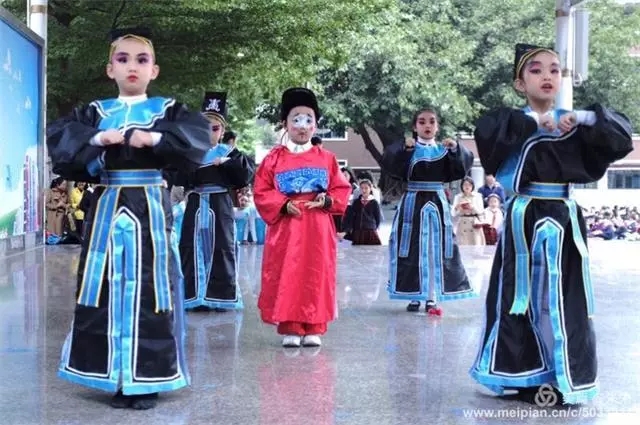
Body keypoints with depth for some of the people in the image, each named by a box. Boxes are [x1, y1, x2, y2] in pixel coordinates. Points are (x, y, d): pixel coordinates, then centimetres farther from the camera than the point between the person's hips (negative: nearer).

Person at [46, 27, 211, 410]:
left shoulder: (168, 109, 6)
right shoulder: (96, 111, 11)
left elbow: (198, 136, -10)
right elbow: (58, 136, -2)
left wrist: (155, 138, -21)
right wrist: (95, 139, -17)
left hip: (150, 206, -2)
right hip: (108, 205, 2)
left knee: (148, 285, -2)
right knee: (109, 285, 1)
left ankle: (147, 378, 5)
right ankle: (117, 375, 10)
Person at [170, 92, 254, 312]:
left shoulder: (229, 153, 4)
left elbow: (247, 176, -4)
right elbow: (178, 179, -2)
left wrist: (228, 163, -13)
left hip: (221, 206, -1)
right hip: (196, 206, 1)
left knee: (221, 249, 1)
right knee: (193, 248, 1)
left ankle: (220, 295, 9)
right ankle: (195, 295, 9)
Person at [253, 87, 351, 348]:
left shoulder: (326, 159, 8)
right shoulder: (274, 159, 3)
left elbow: (342, 189, 9)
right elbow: (261, 192, 0)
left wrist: (327, 200, -11)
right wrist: (283, 205, -14)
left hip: (318, 228, 1)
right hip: (286, 227, -1)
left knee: (317, 276, 3)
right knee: (286, 277, -1)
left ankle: (314, 329, 11)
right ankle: (290, 329, 7)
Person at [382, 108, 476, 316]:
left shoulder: (444, 150, 7)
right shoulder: (407, 148, 0)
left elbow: (464, 164, -4)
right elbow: (390, 163, -16)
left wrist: (456, 149, -20)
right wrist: (405, 149, -30)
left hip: (437, 203, 2)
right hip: (413, 202, -2)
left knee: (437, 250, 0)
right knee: (413, 249, 1)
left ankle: (432, 298, 3)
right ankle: (414, 296, 11)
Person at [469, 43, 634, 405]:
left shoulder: (574, 124, 10)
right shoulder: (514, 121, -1)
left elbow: (622, 135, 2)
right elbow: (486, 131, -22)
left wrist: (586, 119, -11)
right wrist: (532, 121, -18)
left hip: (564, 220, 3)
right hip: (526, 220, -3)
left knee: (564, 299, 4)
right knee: (524, 296, 0)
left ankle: (563, 378, 13)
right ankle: (526, 379, 10)